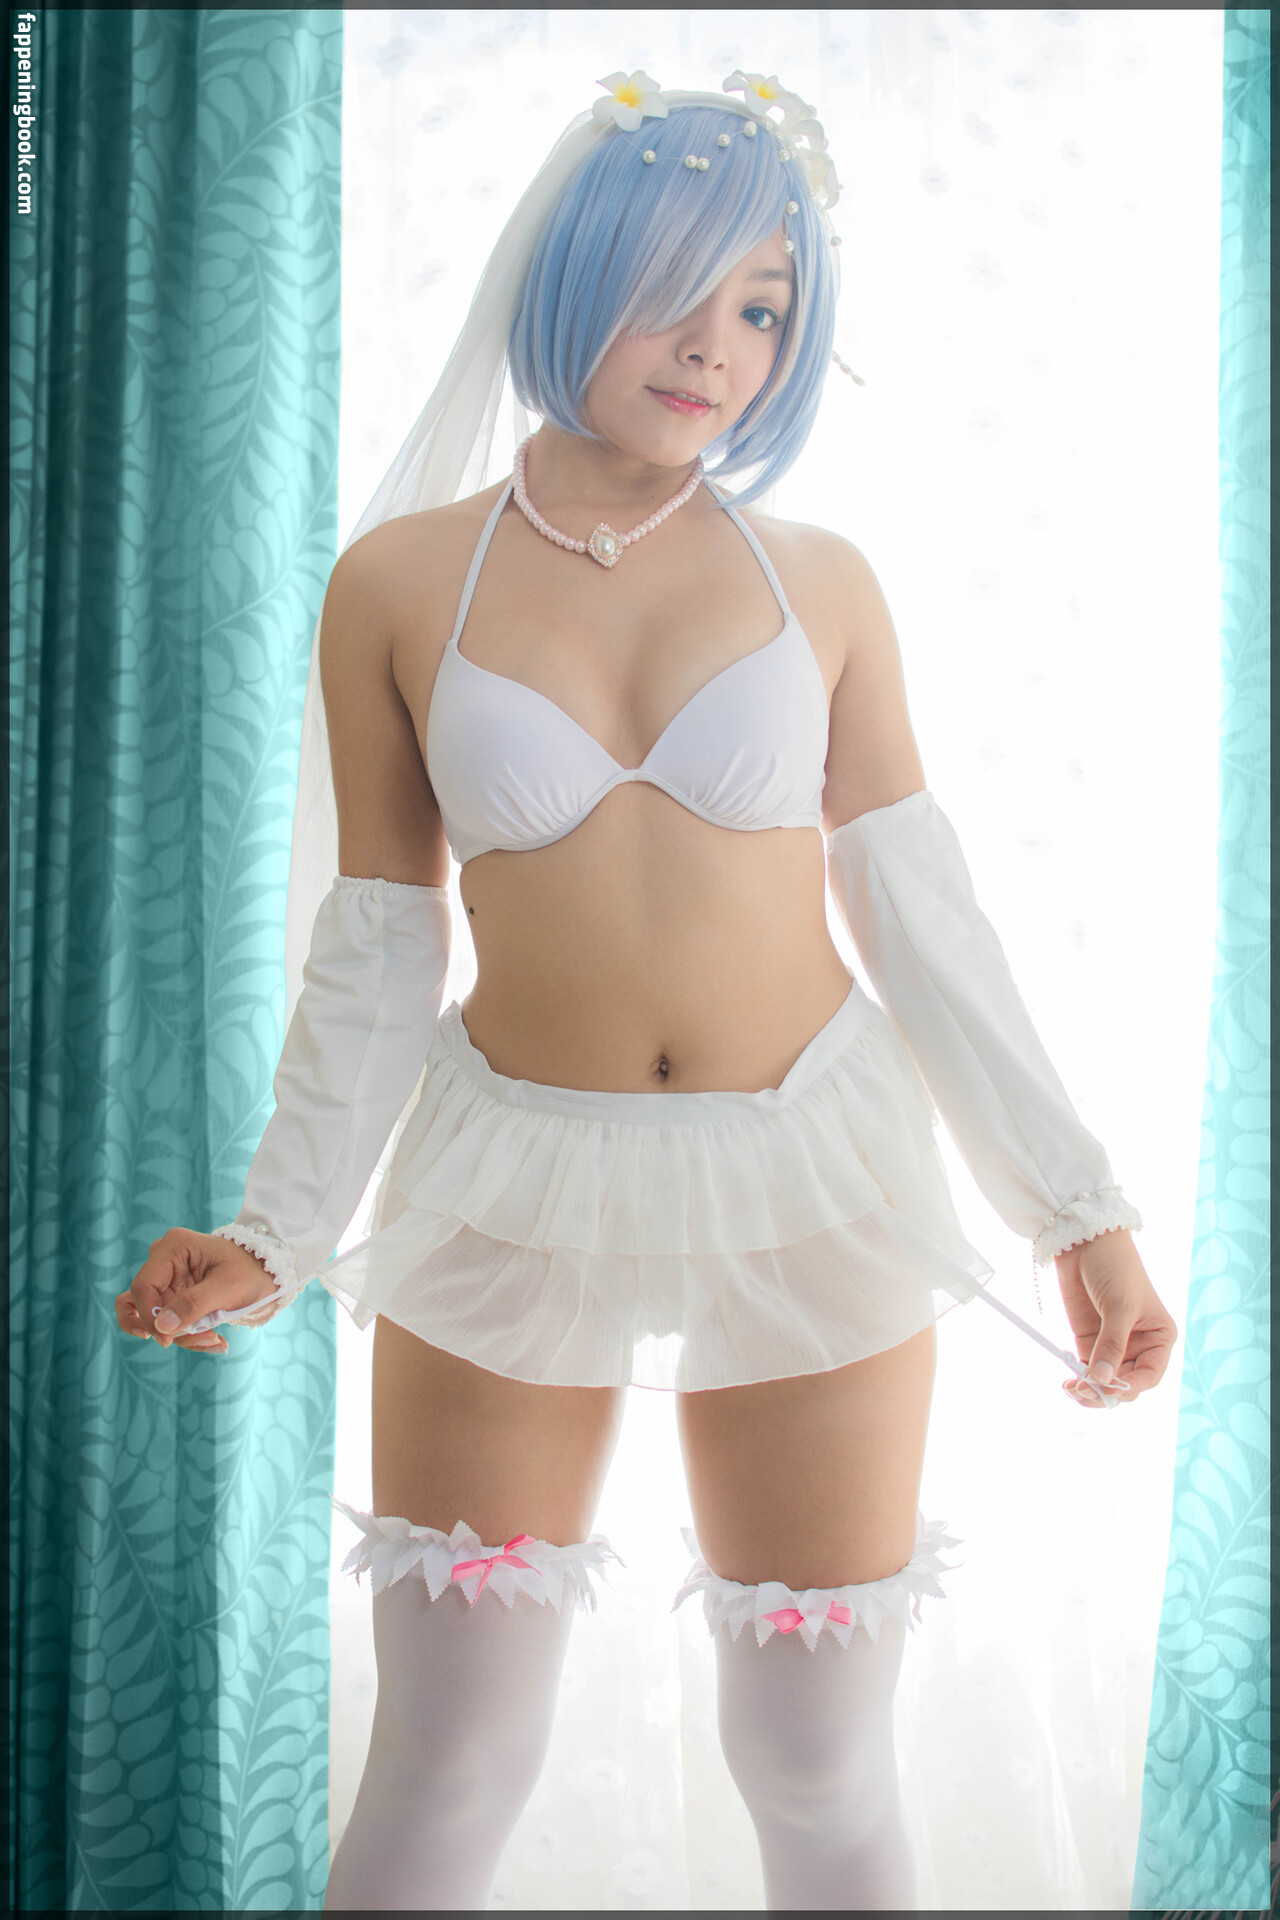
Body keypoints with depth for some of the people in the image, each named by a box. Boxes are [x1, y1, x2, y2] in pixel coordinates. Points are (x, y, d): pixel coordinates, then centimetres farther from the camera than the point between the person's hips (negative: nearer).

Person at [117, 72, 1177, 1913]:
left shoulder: (819, 582, -1)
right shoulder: (400, 581, -2)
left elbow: (919, 911, 1)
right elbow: (380, 939, 3)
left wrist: (1080, 1206, -2)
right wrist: (280, 1228, -3)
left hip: (810, 1197, 1)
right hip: (517, 1191, 0)